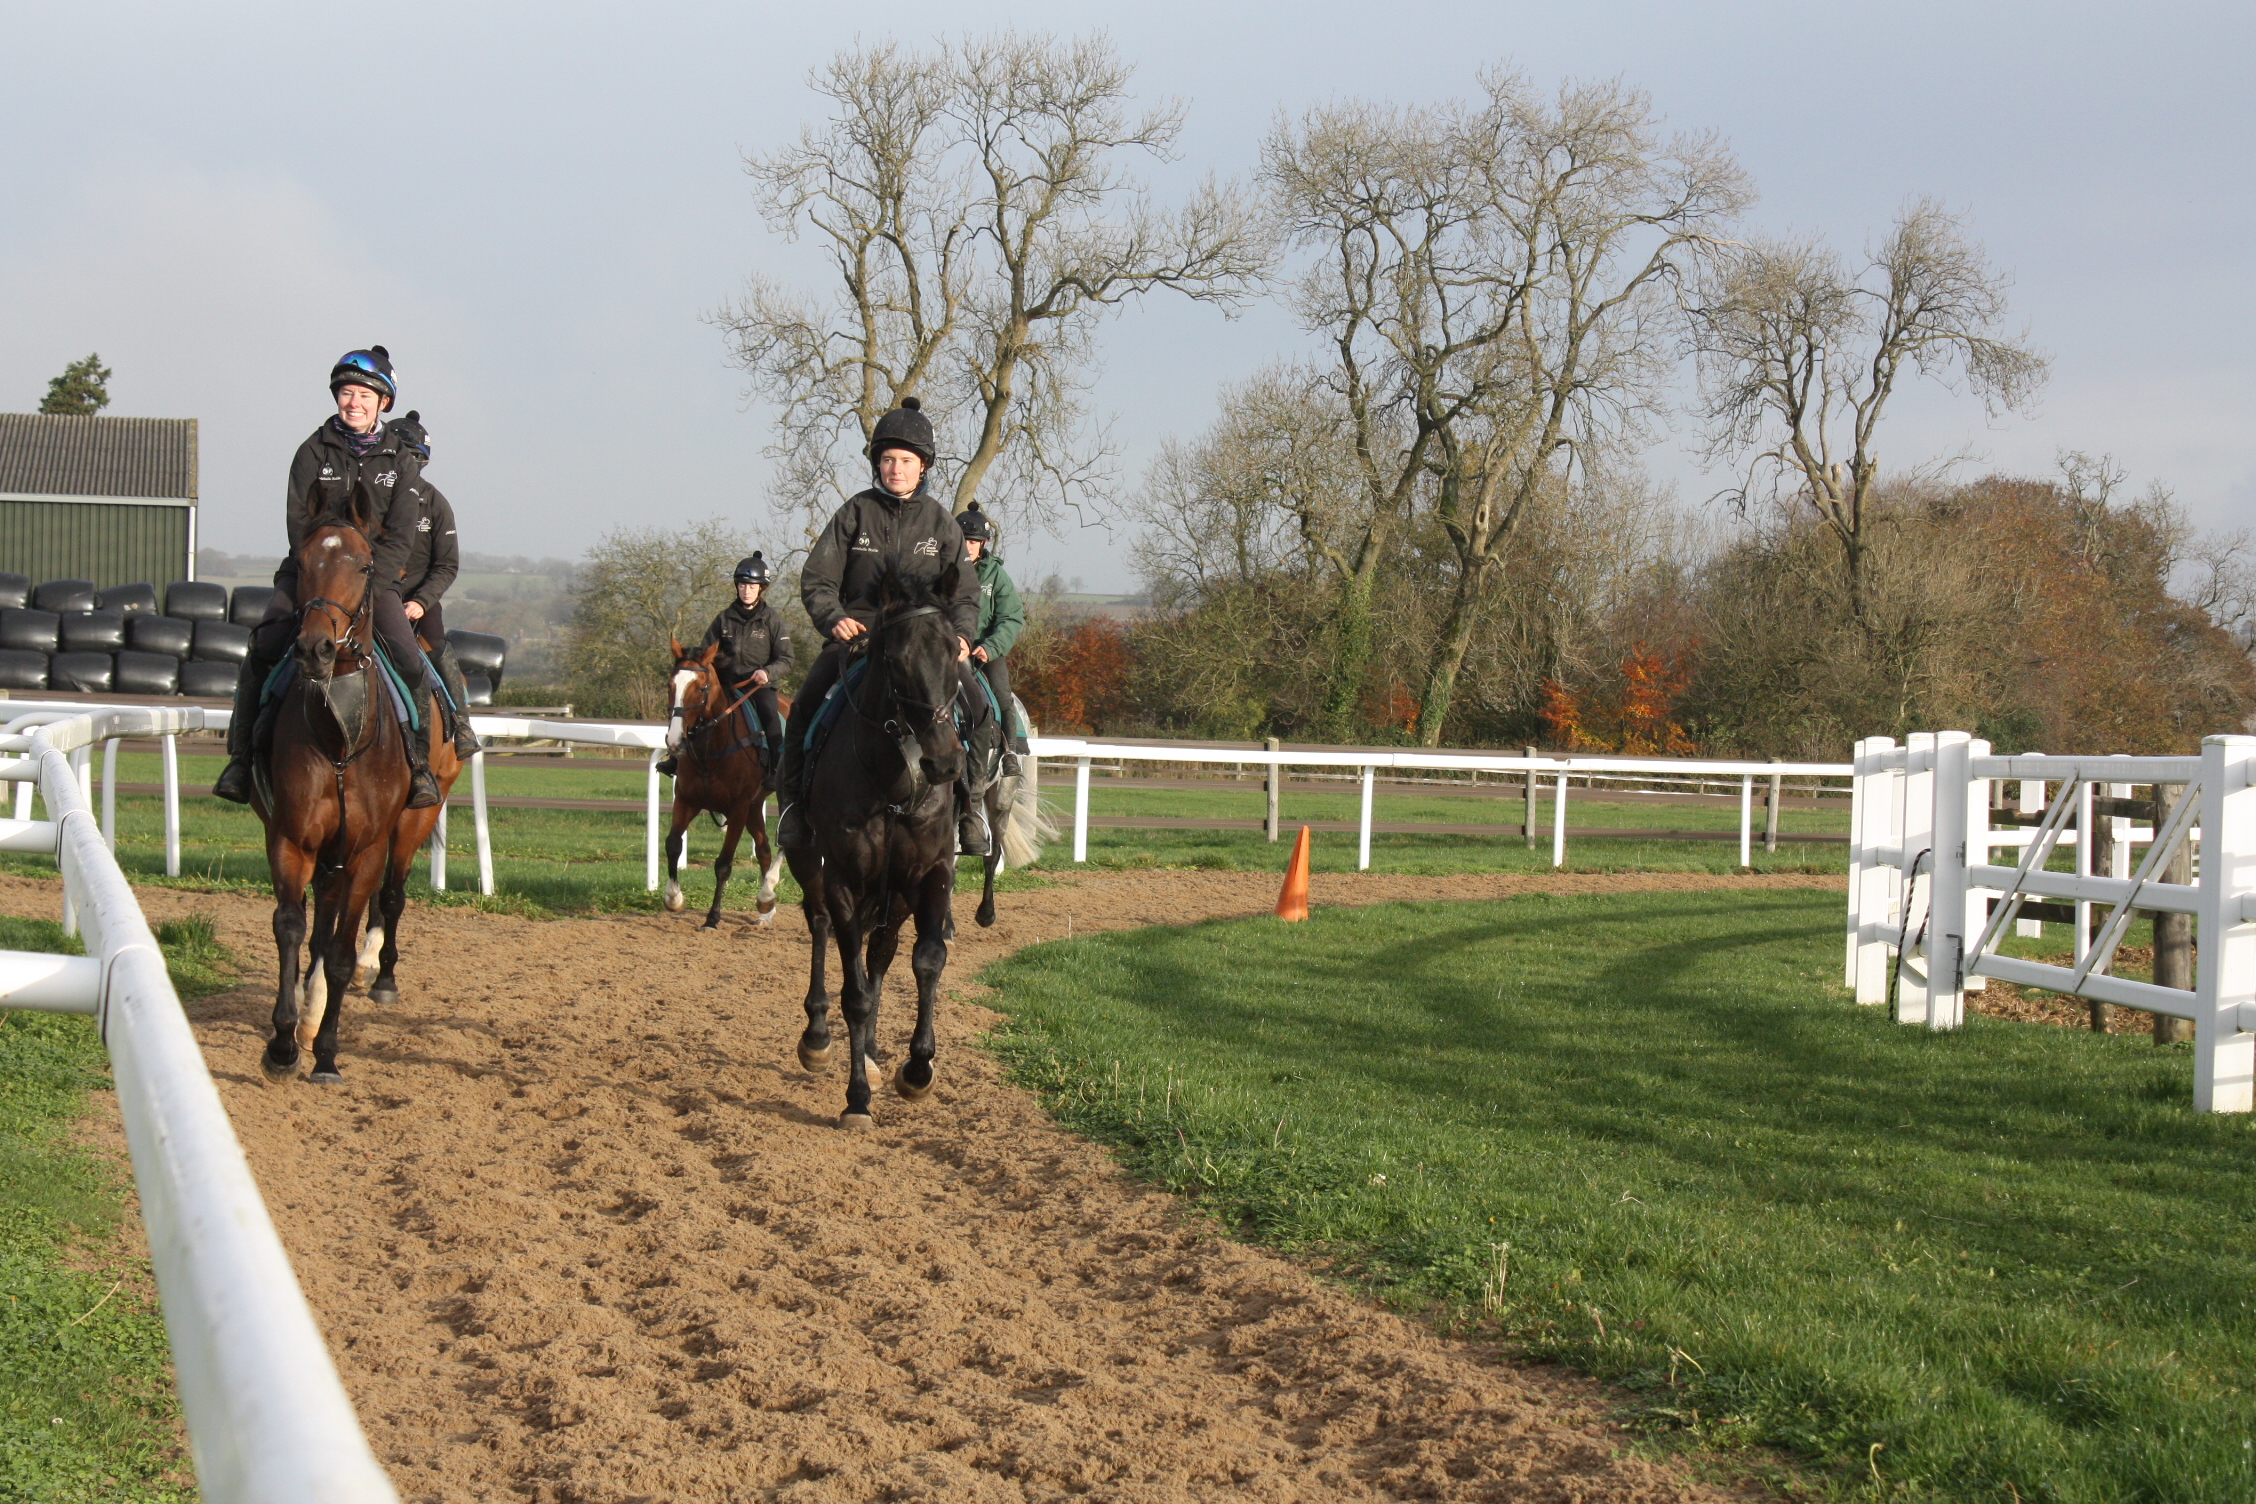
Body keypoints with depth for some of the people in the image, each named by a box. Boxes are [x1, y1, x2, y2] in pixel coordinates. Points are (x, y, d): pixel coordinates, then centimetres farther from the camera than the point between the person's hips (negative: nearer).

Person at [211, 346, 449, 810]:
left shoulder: (402, 460, 1)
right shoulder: (314, 452, 1)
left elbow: (400, 536, -6)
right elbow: (298, 523, -4)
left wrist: (366, 588, -19)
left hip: (377, 578, 0)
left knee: (410, 663, -19)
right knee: (262, 653, -19)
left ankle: (420, 763, -5)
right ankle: (241, 759, -10)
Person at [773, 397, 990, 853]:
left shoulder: (940, 522, 7)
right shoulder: (856, 512, 4)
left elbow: (964, 593, 9)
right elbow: (816, 580, 1)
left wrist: (960, 634, -12)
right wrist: (833, 619, -18)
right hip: (856, 632, -1)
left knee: (977, 707, -20)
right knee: (806, 703, -23)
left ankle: (970, 801, -5)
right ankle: (794, 800, -9)